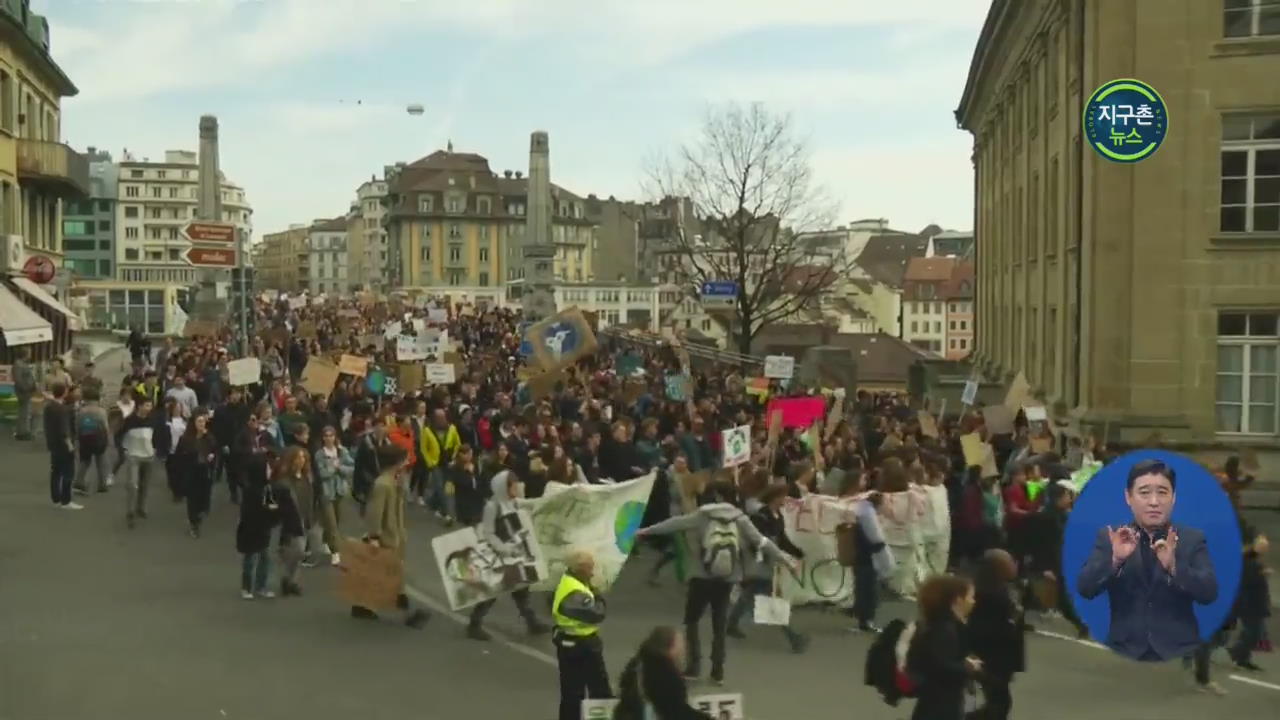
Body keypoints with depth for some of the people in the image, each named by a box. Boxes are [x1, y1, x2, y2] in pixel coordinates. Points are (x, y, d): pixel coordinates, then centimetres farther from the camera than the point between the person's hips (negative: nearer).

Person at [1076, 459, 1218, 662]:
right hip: (1124, 651, 0)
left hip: (1179, 652, 0)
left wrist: (1173, 566, -25)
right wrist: (1115, 559, -25)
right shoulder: (1109, 537, 3)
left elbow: (1209, 593, -8)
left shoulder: (1192, 538, 4)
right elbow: (1085, 589, -8)